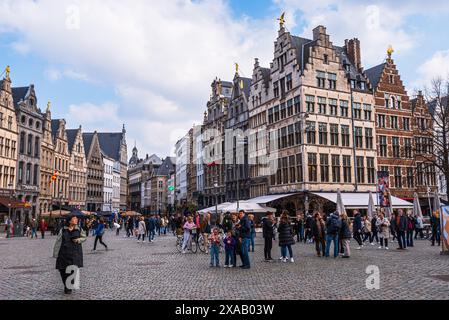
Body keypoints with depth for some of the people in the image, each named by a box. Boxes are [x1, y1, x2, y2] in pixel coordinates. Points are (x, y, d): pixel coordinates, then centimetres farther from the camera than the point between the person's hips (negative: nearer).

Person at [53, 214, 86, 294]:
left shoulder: (79, 230, 4)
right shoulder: (63, 230, 1)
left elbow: (84, 237, 14)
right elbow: (58, 242, 1)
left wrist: (78, 240, -9)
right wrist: (55, 254, 0)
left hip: (75, 253, 0)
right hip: (64, 253, 0)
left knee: (72, 270, -5)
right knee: (62, 269, 4)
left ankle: (68, 287, 12)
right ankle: (66, 285, 28)